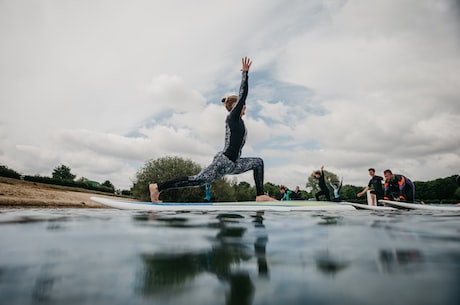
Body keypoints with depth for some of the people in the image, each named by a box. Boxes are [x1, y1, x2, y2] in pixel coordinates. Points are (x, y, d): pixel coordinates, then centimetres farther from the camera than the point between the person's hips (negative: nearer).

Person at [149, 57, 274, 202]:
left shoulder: (237, 119, 20)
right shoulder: (232, 117, -5)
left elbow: (242, 96, 33)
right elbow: (243, 94, -10)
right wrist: (245, 72, -5)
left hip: (232, 164, 10)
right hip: (223, 161, -10)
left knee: (258, 162, 11)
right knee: (197, 180, -13)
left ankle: (260, 195, 2)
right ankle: (158, 186, -9)